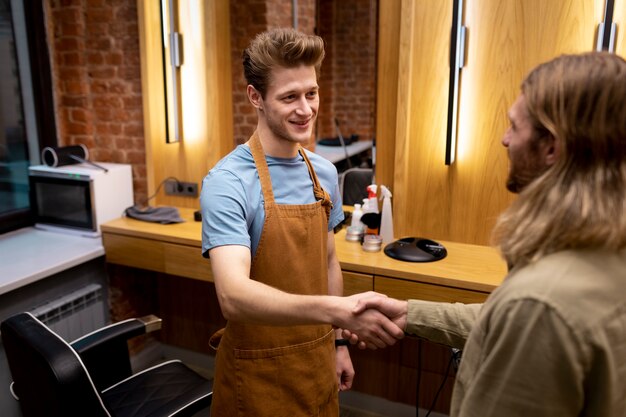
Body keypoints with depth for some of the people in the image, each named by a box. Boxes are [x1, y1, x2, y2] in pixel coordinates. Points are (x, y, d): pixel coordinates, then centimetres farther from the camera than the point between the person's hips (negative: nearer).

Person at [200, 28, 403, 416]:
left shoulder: (325, 173, 0)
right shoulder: (227, 183, -22)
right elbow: (233, 295, -34)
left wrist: (337, 341, 11)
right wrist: (337, 309, -45)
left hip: (317, 360, 6)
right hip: (257, 370, -5)